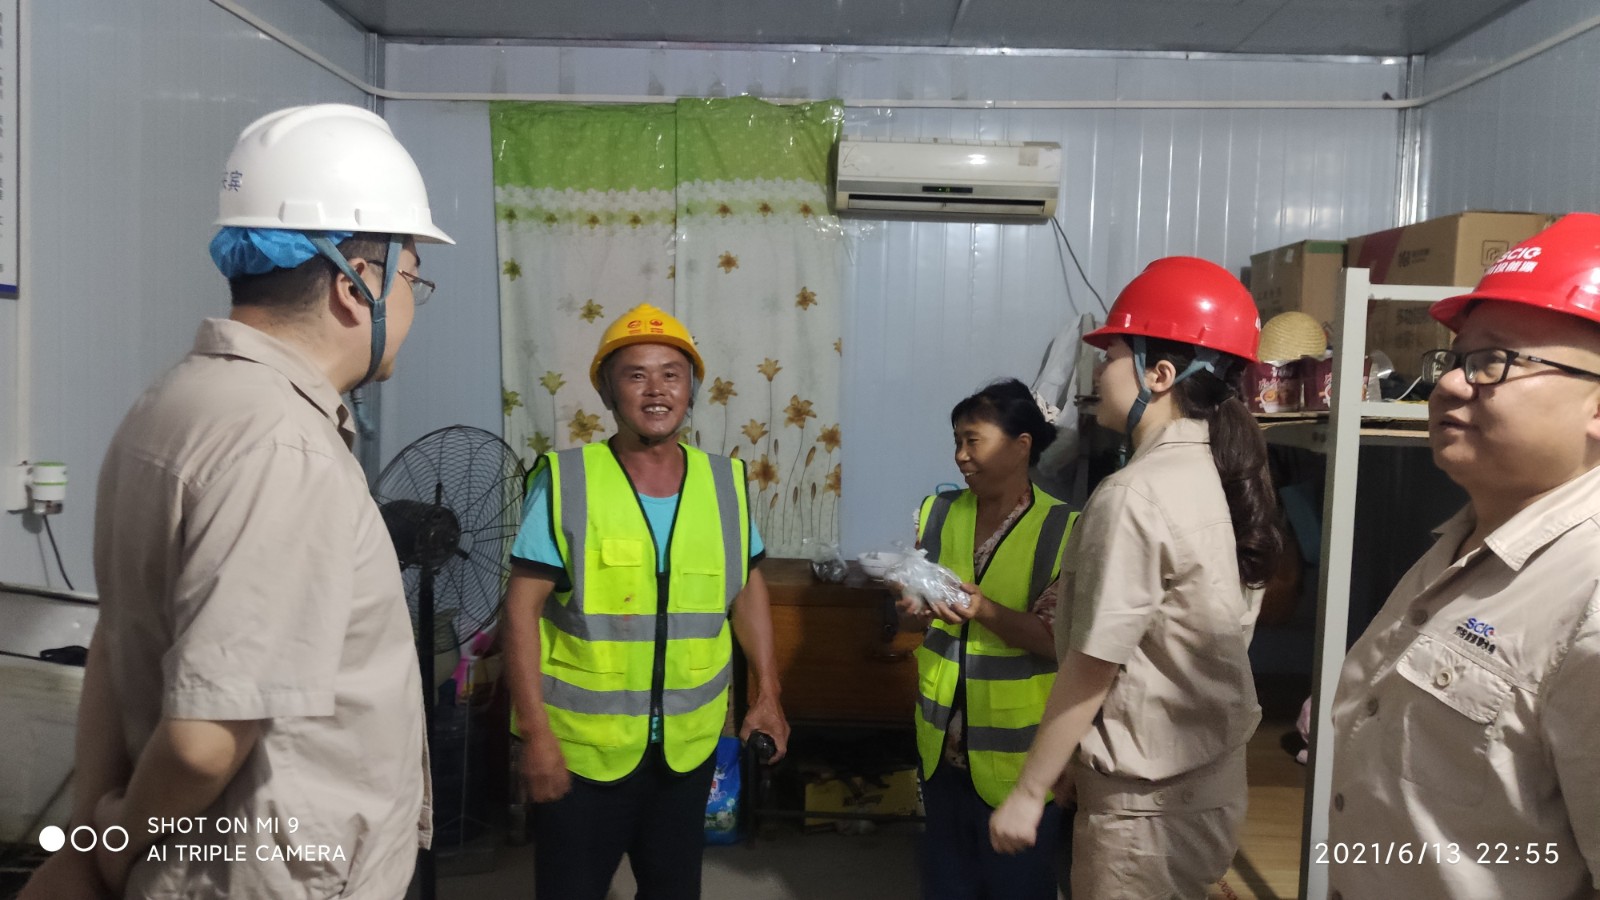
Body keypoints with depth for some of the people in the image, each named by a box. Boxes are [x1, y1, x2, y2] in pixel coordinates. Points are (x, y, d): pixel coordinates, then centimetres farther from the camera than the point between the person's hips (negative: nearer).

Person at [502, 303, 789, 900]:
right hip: (581, 742, -3)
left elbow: (747, 589, 9)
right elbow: (522, 610, -12)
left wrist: (767, 692, 6)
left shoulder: (726, 482, -3)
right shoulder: (565, 480, -13)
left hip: (689, 742, 4)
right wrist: (536, 731, -15)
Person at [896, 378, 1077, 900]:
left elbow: (1060, 641, -15)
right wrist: (916, 609, -15)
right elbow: (923, 616, 7)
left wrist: (985, 611, -29)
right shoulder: (937, 514, 0)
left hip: (1019, 752, -4)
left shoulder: (1063, 529, -14)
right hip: (944, 741, 4)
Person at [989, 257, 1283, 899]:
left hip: (1147, 804, -8)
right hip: (1212, 786, 8)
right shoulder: (1226, 476, 2)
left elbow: (1091, 671, -20)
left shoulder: (1135, 495, -23)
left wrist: (1027, 792, -12)